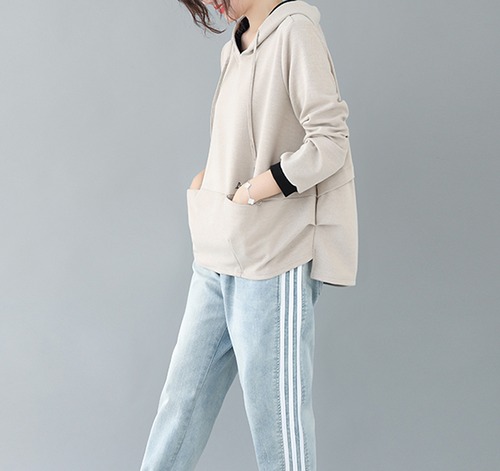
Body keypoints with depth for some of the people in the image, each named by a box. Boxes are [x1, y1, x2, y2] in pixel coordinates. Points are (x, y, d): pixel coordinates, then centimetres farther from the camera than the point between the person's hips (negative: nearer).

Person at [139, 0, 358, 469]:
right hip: (216, 261, 8)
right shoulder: (233, 50, 16)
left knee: (276, 419, 3)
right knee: (181, 404, 14)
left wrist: (246, 194, -13)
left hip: (273, 262, -8)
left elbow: (329, 144, -15)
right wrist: (206, 180, 4)